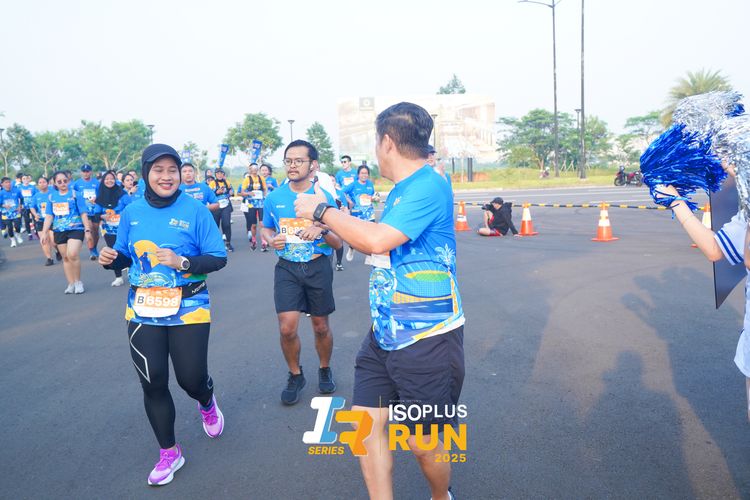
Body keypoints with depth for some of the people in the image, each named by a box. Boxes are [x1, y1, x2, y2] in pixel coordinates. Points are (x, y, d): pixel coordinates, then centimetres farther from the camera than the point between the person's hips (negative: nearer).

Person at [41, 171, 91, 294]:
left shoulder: (75, 195, -2)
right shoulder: (52, 196, 9)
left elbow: (83, 213, -3)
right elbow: (49, 216, 13)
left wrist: (87, 230, -8)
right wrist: (44, 232, 9)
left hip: (76, 229, -4)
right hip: (59, 231, 5)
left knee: (72, 255, -19)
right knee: (65, 257, 9)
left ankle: (78, 281, -1)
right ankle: (71, 283, 19)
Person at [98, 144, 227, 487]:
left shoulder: (194, 209, -9)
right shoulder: (132, 212, 2)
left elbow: (218, 258, -9)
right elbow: (125, 256, 13)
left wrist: (182, 262, -24)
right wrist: (110, 258, -10)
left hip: (188, 310, -3)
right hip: (143, 311, 3)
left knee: (191, 378, 2)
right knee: (152, 383, 7)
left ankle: (207, 404, 43)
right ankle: (169, 452, 28)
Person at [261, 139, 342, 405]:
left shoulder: (324, 197, -7)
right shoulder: (274, 198, -1)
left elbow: (339, 243, -4)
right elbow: (266, 229, 16)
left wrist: (322, 231, -26)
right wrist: (272, 240, -8)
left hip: (318, 267, -1)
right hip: (287, 267, 1)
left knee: (321, 326, 11)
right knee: (287, 328, -8)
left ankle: (325, 369, 38)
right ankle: (295, 375, 19)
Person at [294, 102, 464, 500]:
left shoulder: (429, 186, -19)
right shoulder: (400, 192, 11)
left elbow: (378, 240, -30)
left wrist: (322, 211, -17)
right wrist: (327, 228, 22)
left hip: (426, 338, -8)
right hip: (384, 333, 8)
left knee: (422, 443, 7)